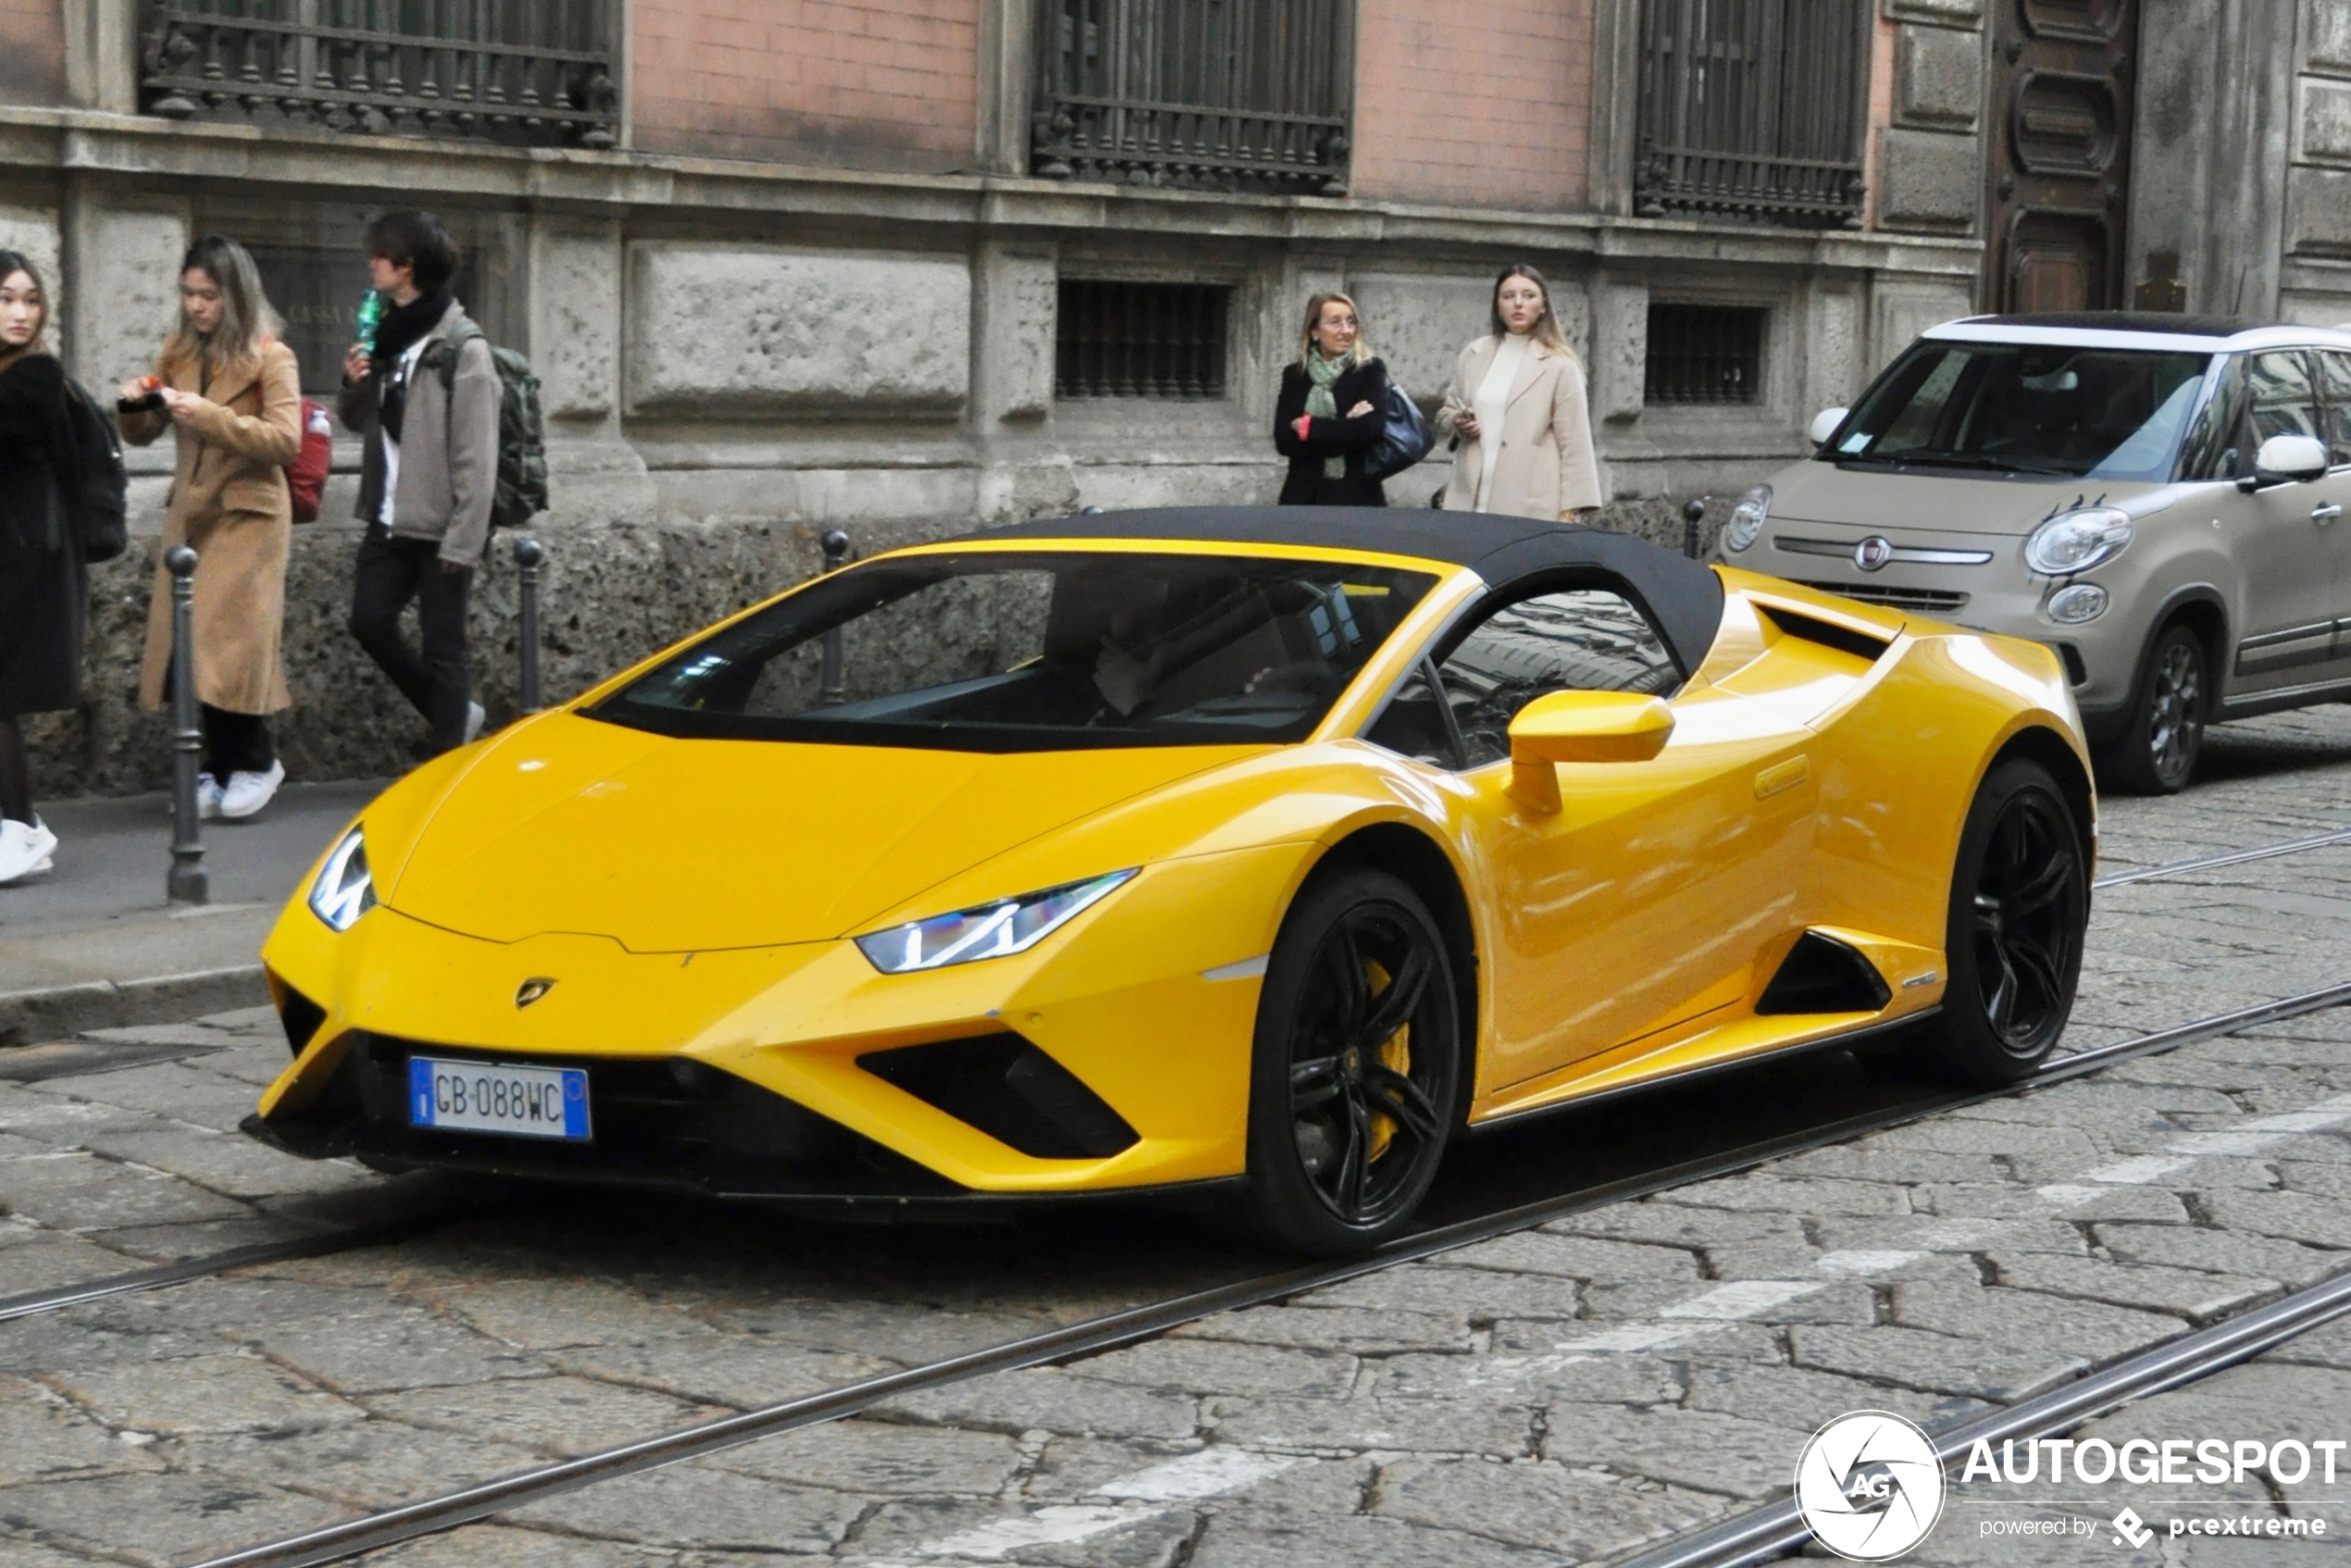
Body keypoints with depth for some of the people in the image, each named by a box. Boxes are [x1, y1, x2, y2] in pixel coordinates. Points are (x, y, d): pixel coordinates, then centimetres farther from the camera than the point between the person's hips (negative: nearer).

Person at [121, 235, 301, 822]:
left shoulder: (270, 357, -8)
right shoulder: (178, 351, 9)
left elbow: (286, 440, -19)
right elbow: (143, 435, 16)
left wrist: (207, 414, -26)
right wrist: (136, 407, -7)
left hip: (247, 513, -6)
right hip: (189, 512, 6)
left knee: (231, 640, -8)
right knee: (188, 641, 4)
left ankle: (253, 761, 8)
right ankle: (221, 767, 12)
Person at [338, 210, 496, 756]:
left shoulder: (462, 349, -13)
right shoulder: (389, 336, 11)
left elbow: (476, 456, -16)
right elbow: (363, 423, 20)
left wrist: (462, 540, -19)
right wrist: (354, 385, -2)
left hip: (438, 526, -7)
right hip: (390, 520, 7)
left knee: (442, 645, 0)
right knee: (370, 621, 5)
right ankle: (454, 713, 23)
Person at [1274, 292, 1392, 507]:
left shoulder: (1370, 371, 3)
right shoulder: (1294, 375, 10)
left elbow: (1370, 428, -11)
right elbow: (1283, 440, -1)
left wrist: (1309, 427, -5)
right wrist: (1345, 428, -10)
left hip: (1357, 495, -2)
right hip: (1304, 496, 2)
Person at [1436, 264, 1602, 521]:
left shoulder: (1559, 365, 0)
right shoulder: (1473, 355, 13)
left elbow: (1574, 444, -2)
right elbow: (1445, 413, 24)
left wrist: (1570, 510, -8)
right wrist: (1456, 423, -1)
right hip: (1471, 501, 4)